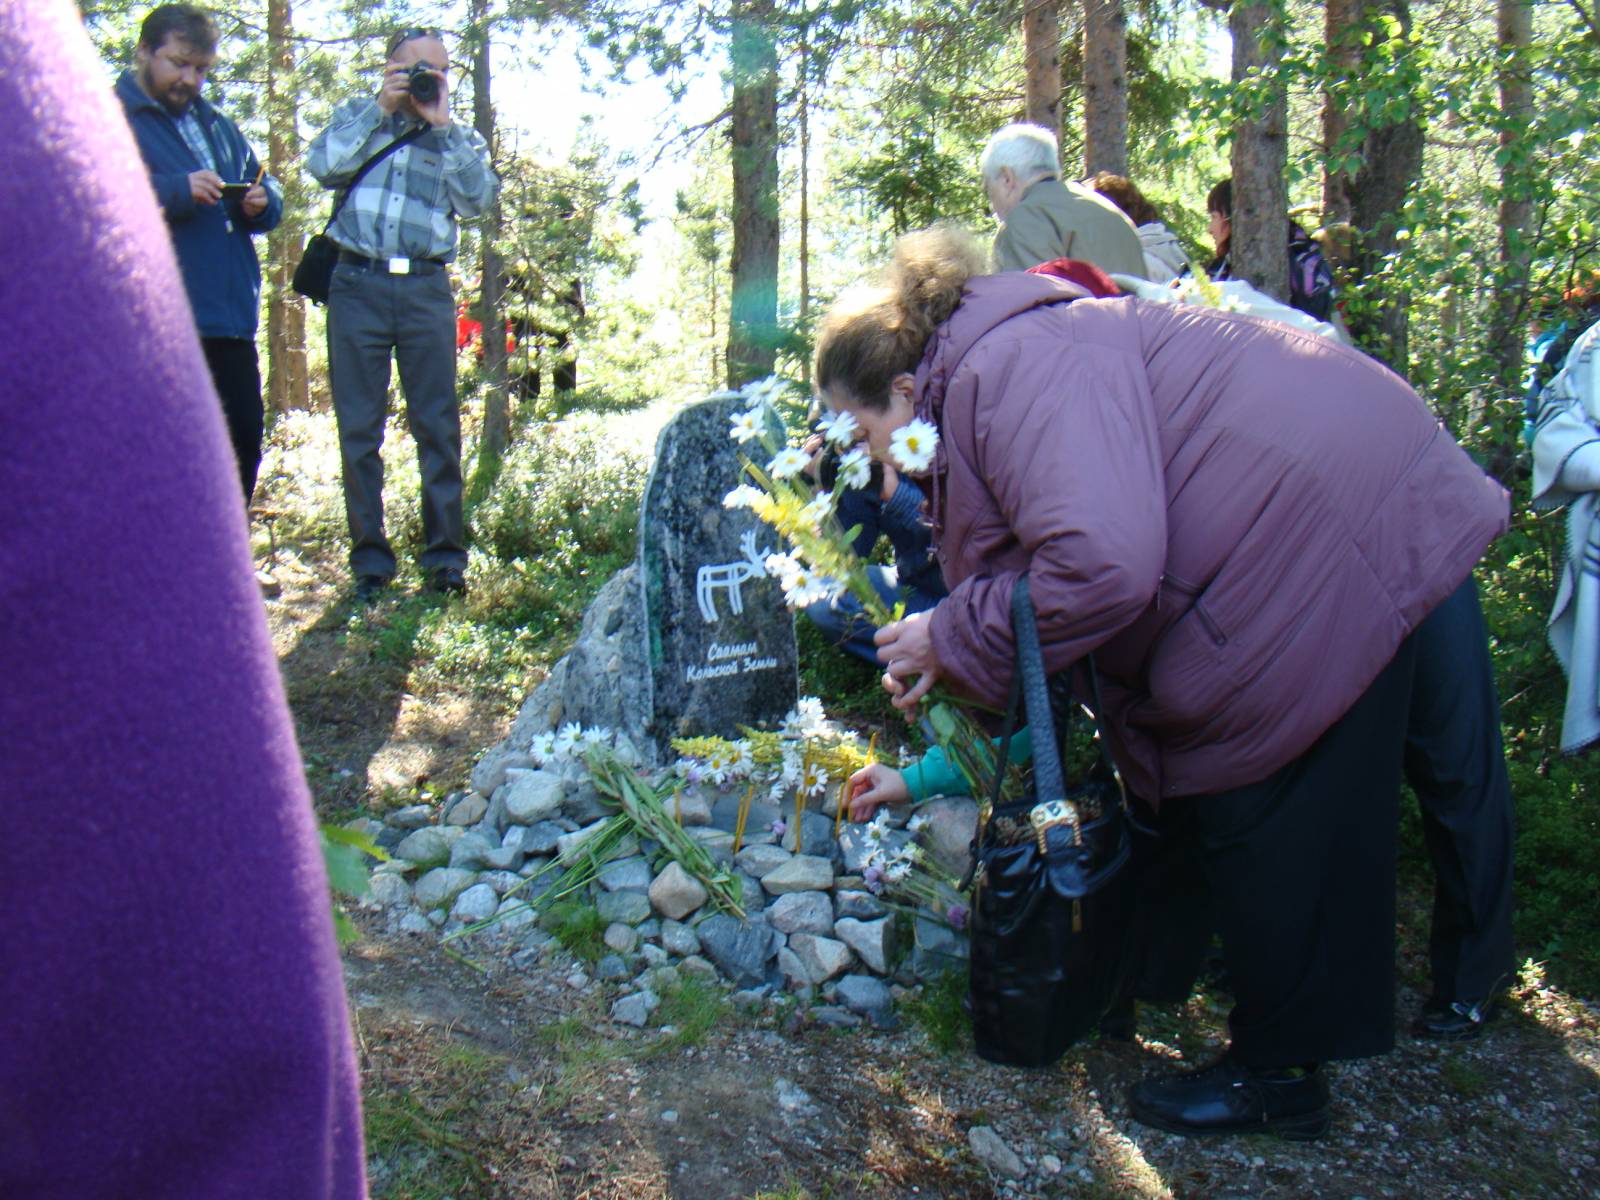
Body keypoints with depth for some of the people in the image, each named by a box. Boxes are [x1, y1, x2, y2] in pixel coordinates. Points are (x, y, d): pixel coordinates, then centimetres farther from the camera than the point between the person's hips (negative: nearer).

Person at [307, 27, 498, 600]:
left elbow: (477, 199, -4)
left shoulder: (460, 139, 15)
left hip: (426, 289, 0)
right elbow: (324, 165, -3)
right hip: (358, 284, 0)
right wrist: (381, 109, -2)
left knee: (438, 427, -1)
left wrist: (440, 124, -3)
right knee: (359, 429, 1)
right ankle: (369, 559, 9)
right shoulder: (357, 117, 16)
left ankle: (445, 555, 6)